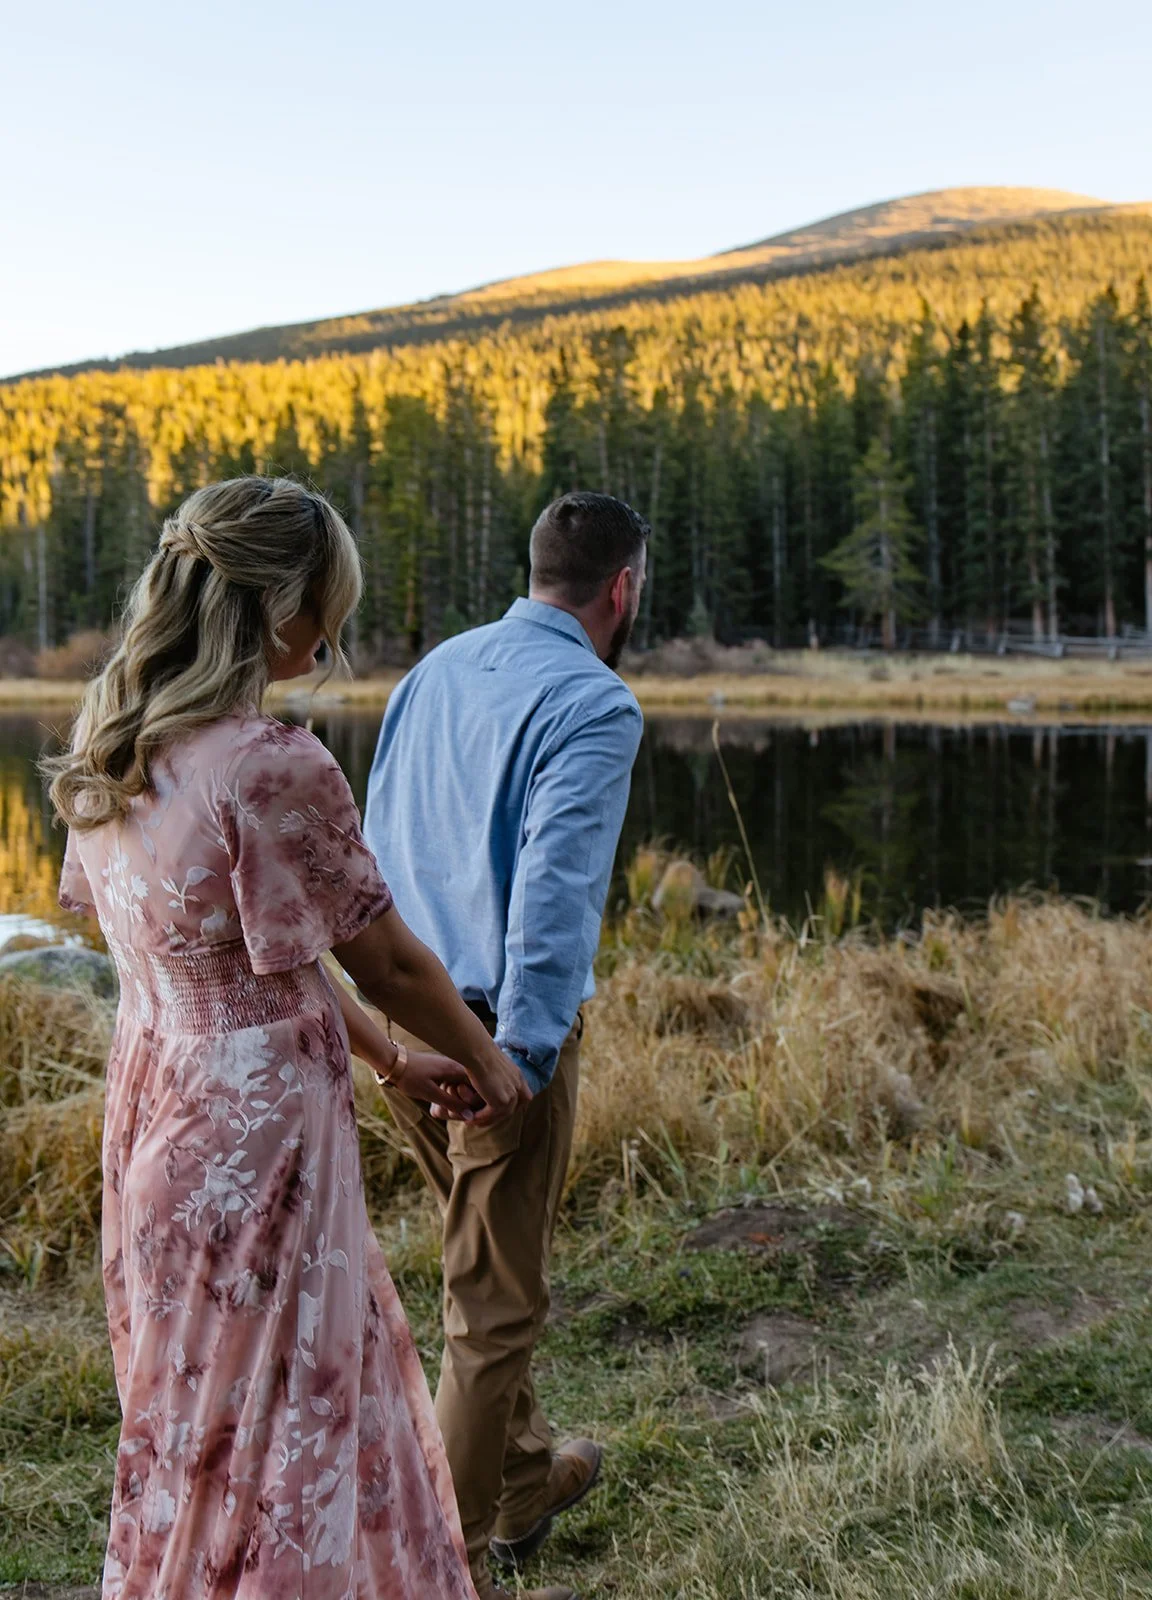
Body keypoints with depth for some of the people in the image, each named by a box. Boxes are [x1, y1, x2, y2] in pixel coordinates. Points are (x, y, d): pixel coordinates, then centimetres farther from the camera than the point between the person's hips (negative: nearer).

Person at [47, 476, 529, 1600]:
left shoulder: (108, 746, 1)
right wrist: (490, 1065, 6)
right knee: (263, 1423, 12)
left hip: (156, 1103, 8)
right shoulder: (274, 768, -25)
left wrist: (389, 1061, 14)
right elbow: (387, 962, -13)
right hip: (255, 1126, -8)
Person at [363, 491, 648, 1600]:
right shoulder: (595, 704, -15)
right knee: (493, 1302, 8)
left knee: (488, 1264, 25)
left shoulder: (435, 668, 8)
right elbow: (552, 888, -24)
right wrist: (520, 1061, -20)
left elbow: (375, 836, 12)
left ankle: (523, 1482, 45)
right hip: (496, 1030, -8)